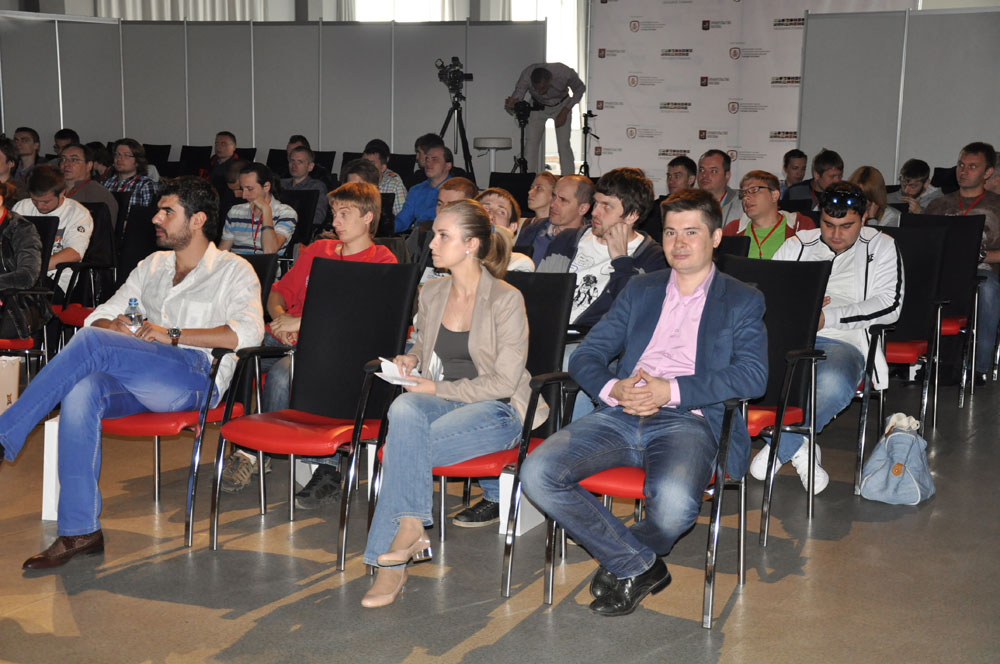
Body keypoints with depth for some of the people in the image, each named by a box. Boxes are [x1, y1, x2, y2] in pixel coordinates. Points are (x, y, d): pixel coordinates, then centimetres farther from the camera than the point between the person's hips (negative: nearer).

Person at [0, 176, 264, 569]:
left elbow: (248, 332, -12)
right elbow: (99, 317, 23)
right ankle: (80, 531, -26)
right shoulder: (152, 266, 26)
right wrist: (114, 327, -3)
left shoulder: (234, 271, 7)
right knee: (81, 393, -29)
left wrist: (173, 335, -15)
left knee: (91, 343, -26)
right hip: (139, 383, 6)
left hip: (196, 378, -6)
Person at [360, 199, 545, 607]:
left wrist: (438, 388, -12)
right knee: (403, 409, -32)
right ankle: (412, 530, -31)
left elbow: (505, 381, -12)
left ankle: (390, 560, -17)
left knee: (403, 444, -29)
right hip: (444, 401, 5)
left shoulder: (506, 300, -10)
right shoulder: (432, 293, 9)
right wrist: (410, 359, 3)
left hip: (498, 410, -5)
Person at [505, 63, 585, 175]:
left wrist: (565, 112, -19)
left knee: (564, 144, -10)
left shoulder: (565, 73, -34)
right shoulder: (526, 77, -34)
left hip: (561, 106, -1)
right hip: (538, 107, 1)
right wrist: (511, 105, -53)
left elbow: (580, 89, -13)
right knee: (531, 143, -13)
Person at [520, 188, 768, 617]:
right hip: (620, 416, 4)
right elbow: (585, 356, 17)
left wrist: (672, 390, -14)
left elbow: (753, 375, -3)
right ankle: (639, 564, -8)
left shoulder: (742, 301, 14)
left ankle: (623, 564, 0)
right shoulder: (640, 291, 25)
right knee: (537, 473, -23)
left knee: (674, 502, -37)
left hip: (687, 421, -4)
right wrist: (613, 388, -8)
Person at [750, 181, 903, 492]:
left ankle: (779, 446, -16)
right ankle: (799, 451, -20)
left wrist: (827, 317, -7)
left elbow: (889, 305, 1)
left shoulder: (880, 247, 15)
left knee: (833, 384, -40)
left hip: (842, 341, -2)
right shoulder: (797, 244, 22)